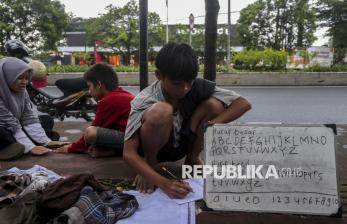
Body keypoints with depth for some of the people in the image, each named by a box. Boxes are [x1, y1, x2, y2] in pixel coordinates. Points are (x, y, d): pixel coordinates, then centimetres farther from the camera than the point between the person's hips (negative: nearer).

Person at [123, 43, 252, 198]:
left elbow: (243, 103, -20)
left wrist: (214, 125, -35)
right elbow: (128, 153, -32)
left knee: (213, 104, -21)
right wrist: (163, 183, -44)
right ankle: (149, 165, -9)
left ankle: (192, 158, 1)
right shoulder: (144, 101, -29)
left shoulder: (196, 87, -21)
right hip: (154, 146, -4)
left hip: (181, 144, 4)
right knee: (161, 111, -37)